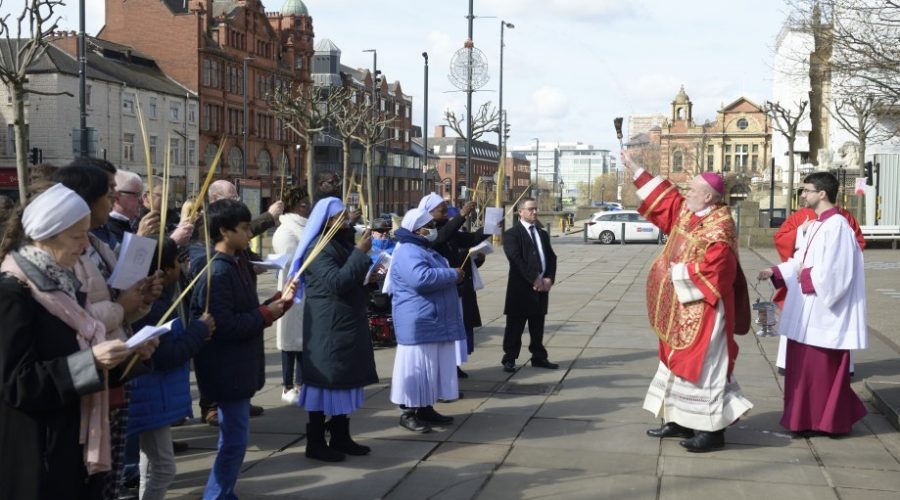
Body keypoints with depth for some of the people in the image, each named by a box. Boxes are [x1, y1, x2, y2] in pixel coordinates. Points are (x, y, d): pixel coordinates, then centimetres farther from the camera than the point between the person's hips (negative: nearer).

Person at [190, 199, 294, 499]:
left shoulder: (236, 267, 11)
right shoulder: (217, 273, -20)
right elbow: (223, 326, -25)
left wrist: (277, 302, 1)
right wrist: (266, 314, -16)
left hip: (239, 367, 10)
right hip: (228, 370, -10)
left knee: (233, 439, 17)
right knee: (235, 441, -5)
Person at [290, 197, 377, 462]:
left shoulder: (342, 244, 15)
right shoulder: (319, 250, -15)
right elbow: (336, 282, -28)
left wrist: (368, 273, 6)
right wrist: (360, 253, -26)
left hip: (346, 324, 10)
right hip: (327, 328, -10)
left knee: (343, 380, 13)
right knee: (326, 381, -5)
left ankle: (341, 438, 20)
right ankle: (315, 443, 3)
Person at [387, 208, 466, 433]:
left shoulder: (425, 250, 18)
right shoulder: (408, 252, -16)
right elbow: (421, 278, -31)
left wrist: (453, 275, 9)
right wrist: (453, 274, -21)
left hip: (433, 322, 10)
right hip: (418, 323, -10)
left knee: (432, 366, 13)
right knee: (417, 366, -5)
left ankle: (426, 409, 21)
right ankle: (409, 413, 2)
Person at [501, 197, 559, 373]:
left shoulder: (542, 234, 17)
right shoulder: (512, 234, -5)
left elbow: (552, 258, 13)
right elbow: (516, 260, -15)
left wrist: (549, 279, -4)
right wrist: (534, 279, -18)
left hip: (542, 286, 6)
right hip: (521, 287, -6)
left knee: (538, 326, 13)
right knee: (515, 326, 0)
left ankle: (539, 357, 21)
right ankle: (509, 359, 7)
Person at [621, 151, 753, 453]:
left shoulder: (719, 229, -20)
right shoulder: (686, 211, 7)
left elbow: (711, 271, -26)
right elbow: (664, 196, 20)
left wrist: (679, 273, -14)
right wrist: (633, 170, 19)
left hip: (703, 311, -10)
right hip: (681, 308, 10)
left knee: (703, 366, -5)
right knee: (680, 361, 15)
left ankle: (712, 430, 2)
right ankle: (681, 421, 25)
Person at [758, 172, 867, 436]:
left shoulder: (837, 226, -18)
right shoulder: (813, 225, 12)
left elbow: (835, 271, -23)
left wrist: (806, 277, -11)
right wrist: (775, 272, 7)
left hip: (823, 310, -9)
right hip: (806, 310, 10)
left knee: (822, 367, 0)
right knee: (803, 365, 14)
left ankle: (828, 421, 13)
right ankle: (806, 418, 25)